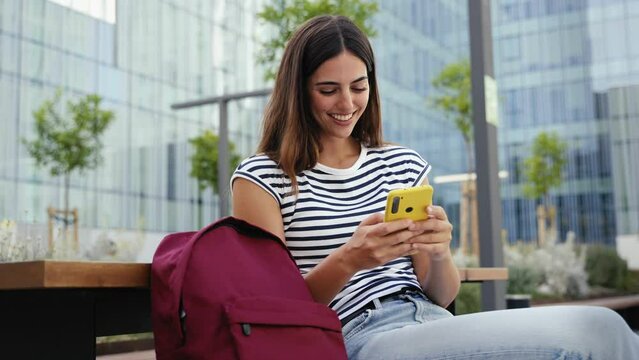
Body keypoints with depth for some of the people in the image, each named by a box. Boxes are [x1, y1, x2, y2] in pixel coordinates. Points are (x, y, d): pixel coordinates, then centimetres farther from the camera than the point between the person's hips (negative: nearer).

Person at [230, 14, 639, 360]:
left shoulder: (405, 165, 13)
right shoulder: (261, 178, 2)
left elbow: (441, 297, 13)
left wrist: (439, 254, -10)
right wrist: (347, 260, -21)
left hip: (432, 323, 5)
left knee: (600, 326, -23)